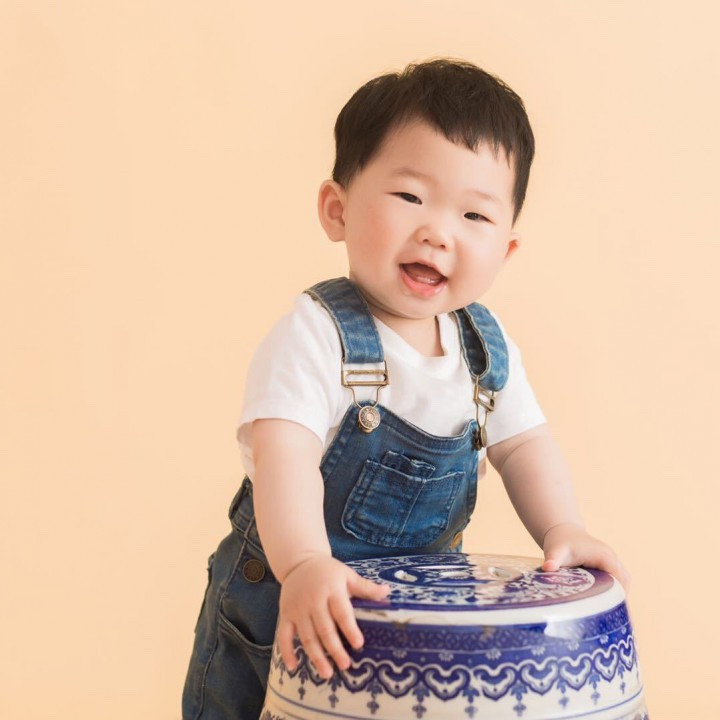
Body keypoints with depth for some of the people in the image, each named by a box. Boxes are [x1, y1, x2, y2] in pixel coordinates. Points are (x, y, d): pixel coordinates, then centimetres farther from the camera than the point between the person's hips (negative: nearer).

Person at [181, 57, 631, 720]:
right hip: (285, 603, -5)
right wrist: (307, 564, -49)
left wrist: (561, 528, -10)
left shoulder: (487, 346, -4)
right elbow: (285, 454, -35)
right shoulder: (317, 335, -24)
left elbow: (522, 442, 6)